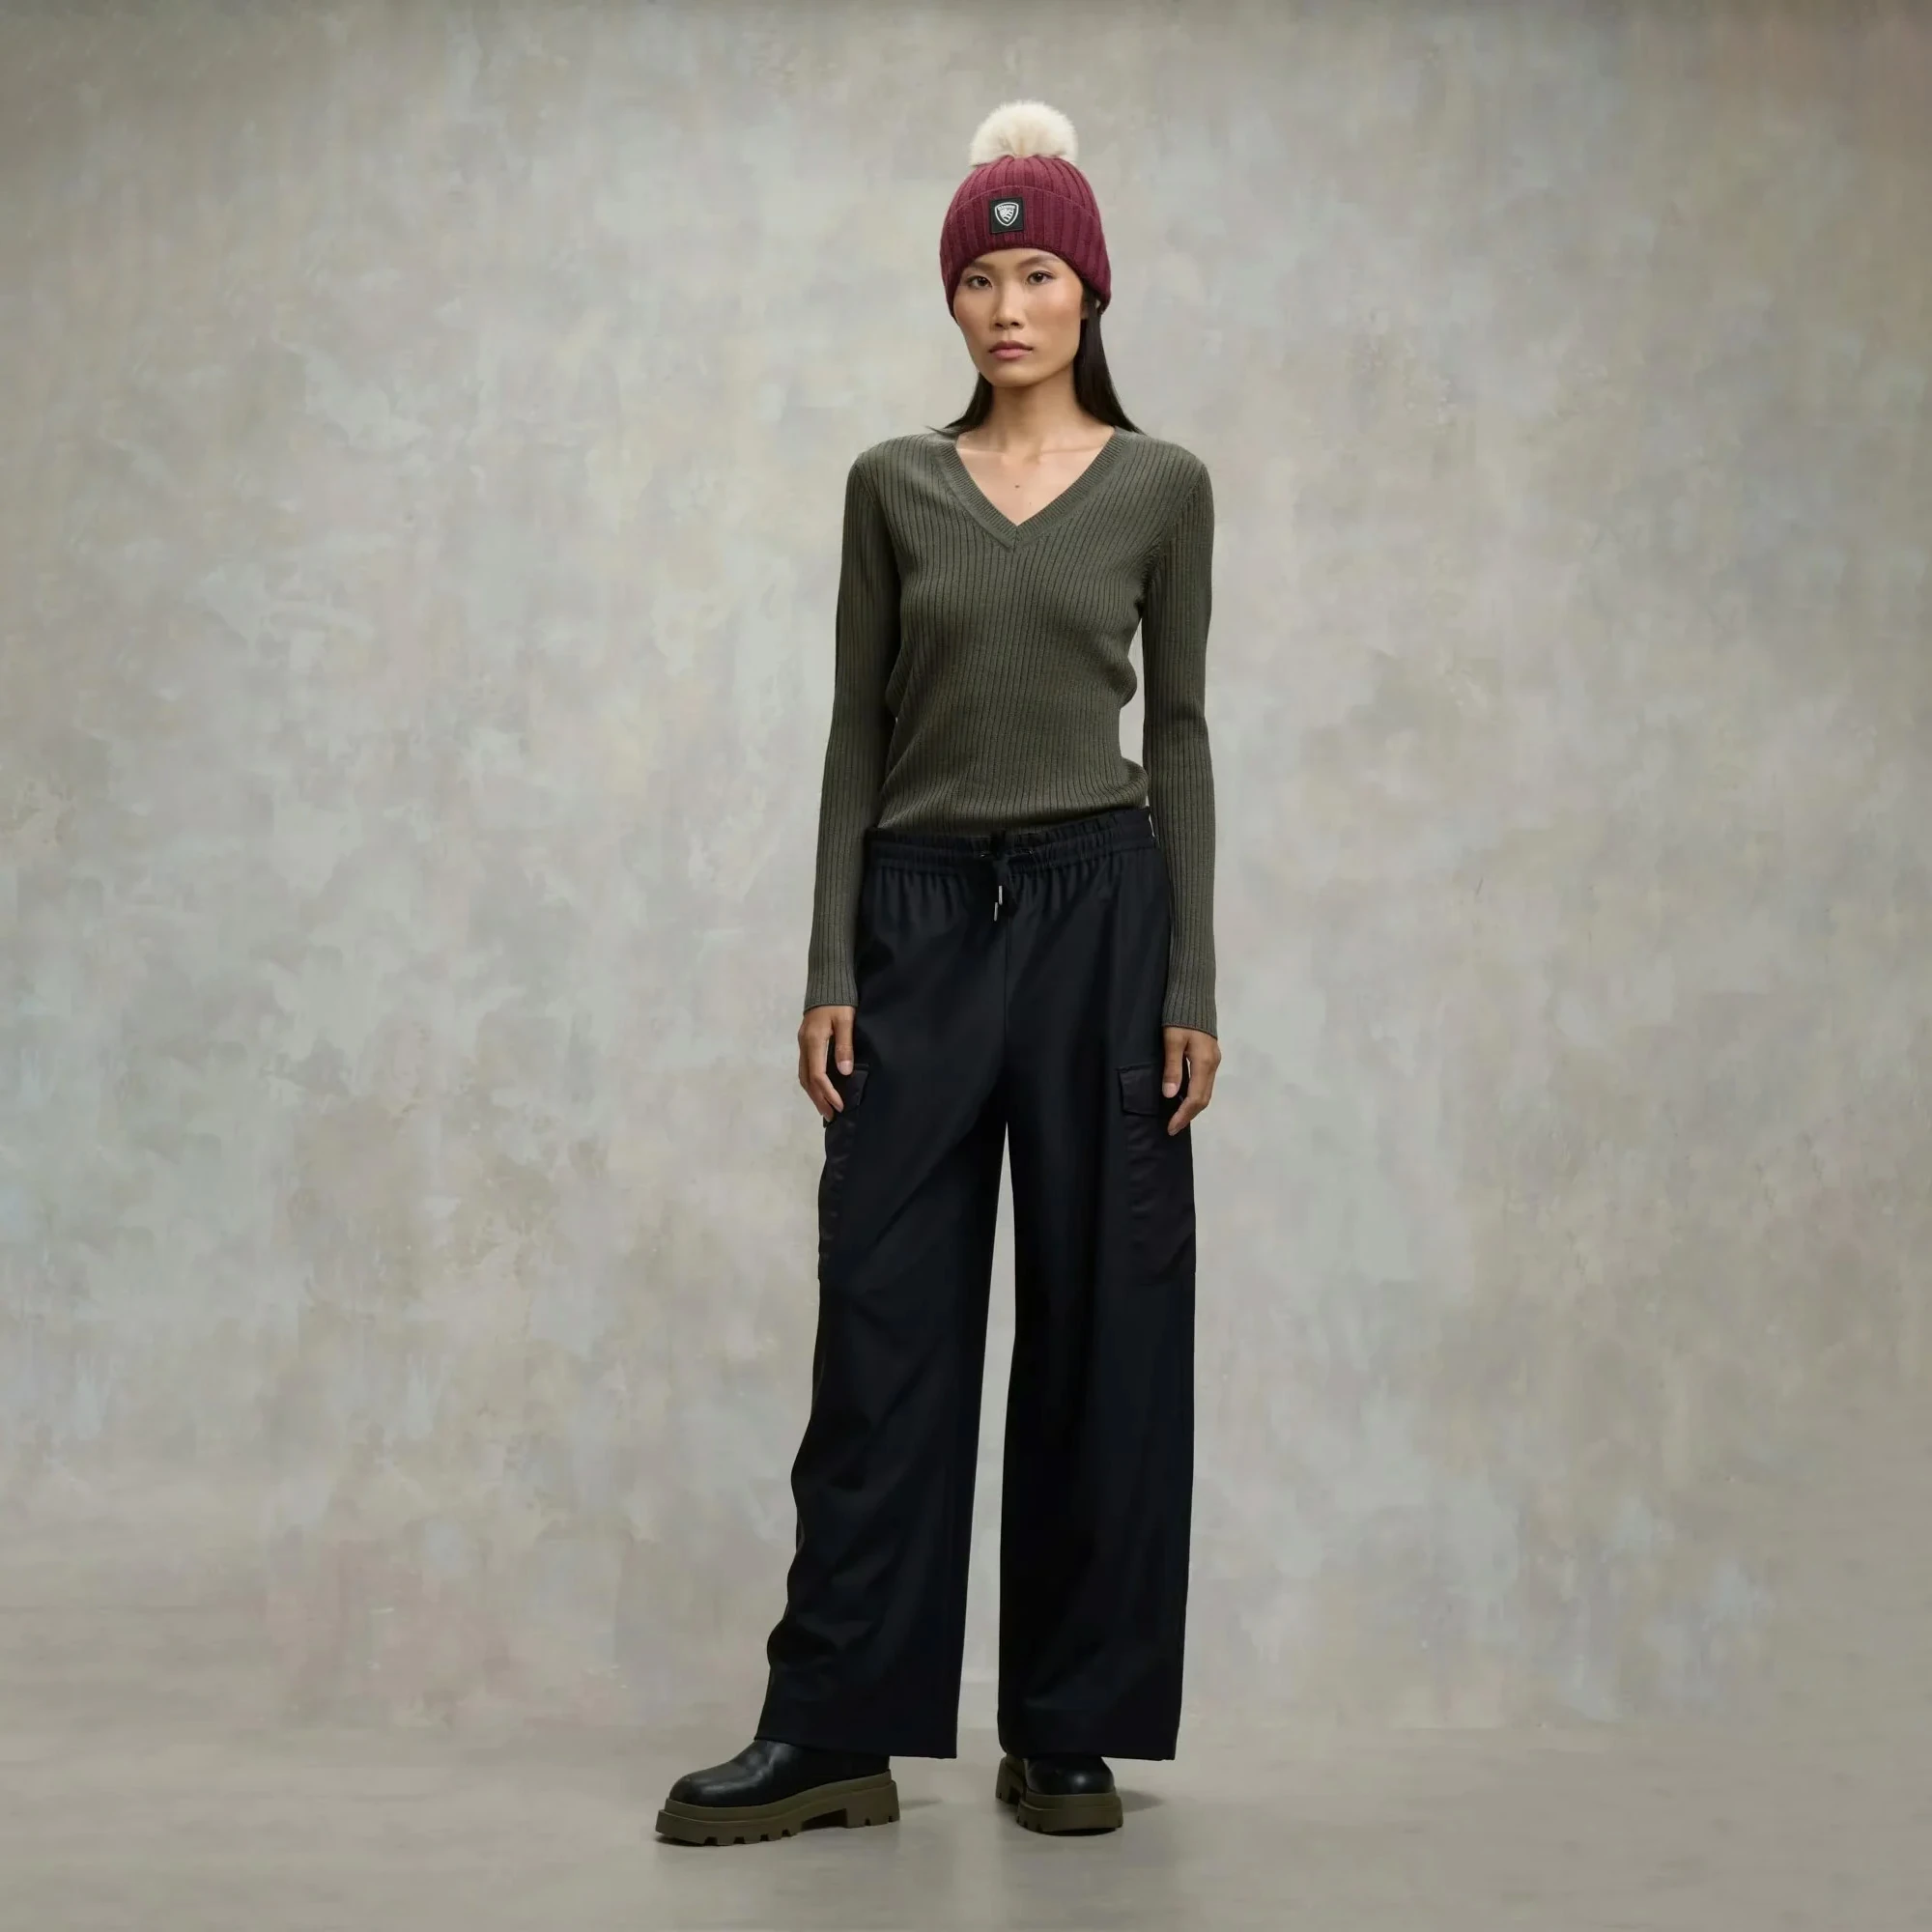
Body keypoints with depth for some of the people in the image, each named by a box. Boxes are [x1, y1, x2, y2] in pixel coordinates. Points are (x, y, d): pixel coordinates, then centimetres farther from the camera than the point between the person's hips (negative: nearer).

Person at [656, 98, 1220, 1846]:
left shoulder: (1163, 486, 5)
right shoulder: (893, 483, 8)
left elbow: (1177, 732, 3)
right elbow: (858, 731, 6)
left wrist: (1193, 981, -4)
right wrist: (829, 968, -2)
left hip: (1097, 910, -1)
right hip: (920, 915, 1)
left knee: (1100, 1318, 3)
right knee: (884, 1319, 1)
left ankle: (1069, 1728, 16)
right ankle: (836, 1729, 10)